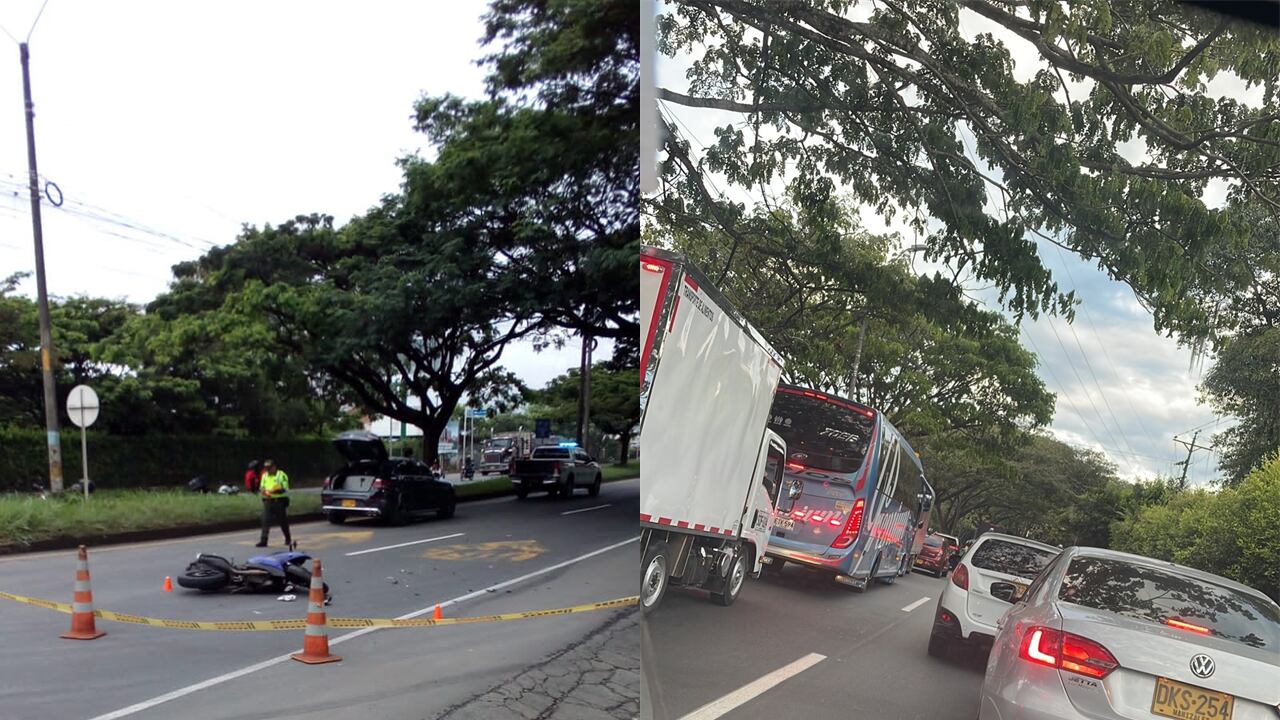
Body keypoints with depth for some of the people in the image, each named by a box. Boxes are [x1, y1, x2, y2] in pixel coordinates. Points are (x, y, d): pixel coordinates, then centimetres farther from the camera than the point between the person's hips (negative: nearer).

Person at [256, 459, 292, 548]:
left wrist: (275, 491, -24)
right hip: (268, 501, 4)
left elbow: (285, 489, -11)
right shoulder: (264, 476, 12)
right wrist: (264, 491, -8)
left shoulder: (281, 475, -5)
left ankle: (288, 539, 22)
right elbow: (262, 488, 15)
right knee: (265, 521, -5)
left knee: (283, 521, 7)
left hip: (280, 501, -4)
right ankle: (263, 541, -6)